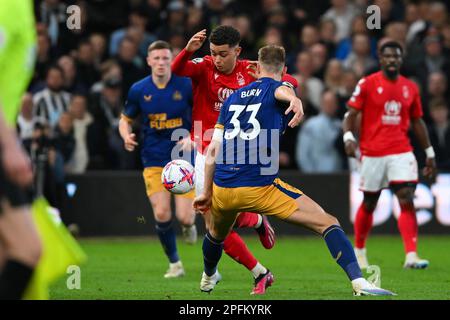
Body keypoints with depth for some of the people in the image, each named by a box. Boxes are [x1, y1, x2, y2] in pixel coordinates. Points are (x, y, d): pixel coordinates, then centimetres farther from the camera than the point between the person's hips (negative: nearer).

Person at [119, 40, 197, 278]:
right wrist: (126, 135, -11)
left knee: (184, 217, -10)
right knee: (161, 214, -13)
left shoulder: (186, 86, -7)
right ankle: (174, 263, 8)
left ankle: (189, 224, 31)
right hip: (154, 161, 1)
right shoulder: (139, 90, -2)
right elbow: (125, 120, 11)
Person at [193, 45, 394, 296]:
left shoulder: (233, 98, 20)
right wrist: (295, 101, -47)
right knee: (328, 223, -5)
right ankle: (359, 282, -22)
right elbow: (283, 91, -24)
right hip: (259, 188, -6)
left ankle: (208, 279, 62)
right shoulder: (279, 87, 5)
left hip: (222, 190, 6)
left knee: (216, 234, 37)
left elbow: (213, 149, 16)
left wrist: (207, 193, 23)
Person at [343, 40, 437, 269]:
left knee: (407, 201, -12)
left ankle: (411, 256, -18)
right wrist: (348, 137, -21)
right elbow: (351, 114, -3)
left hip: (401, 152, 2)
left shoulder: (410, 88, 9)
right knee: (369, 205, 9)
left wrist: (430, 154, 17)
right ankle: (359, 251, 30)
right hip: (372, 153, -2)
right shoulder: (367, 84, -2)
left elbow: (417, 122, 18)